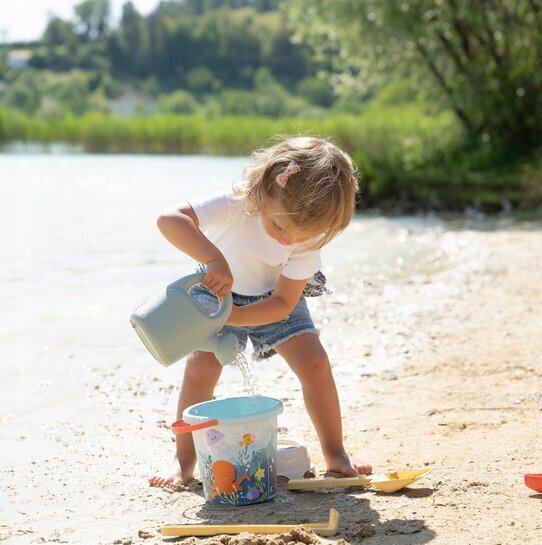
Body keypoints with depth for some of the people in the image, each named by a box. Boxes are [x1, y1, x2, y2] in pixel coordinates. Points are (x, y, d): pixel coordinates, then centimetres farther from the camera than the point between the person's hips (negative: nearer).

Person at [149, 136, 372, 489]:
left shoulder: (310, 237, -28)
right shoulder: (236, 205, -36)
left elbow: (283, 303, -24)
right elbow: (169, 219, -49)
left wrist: (233, 317, -39)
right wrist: (214, 259, -62)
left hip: (274, 301, 2)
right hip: (219, 291, -1)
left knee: (314, 362, -12)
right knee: (201, 368, -16)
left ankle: (335, 453, 5)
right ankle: (184, 460, 4)